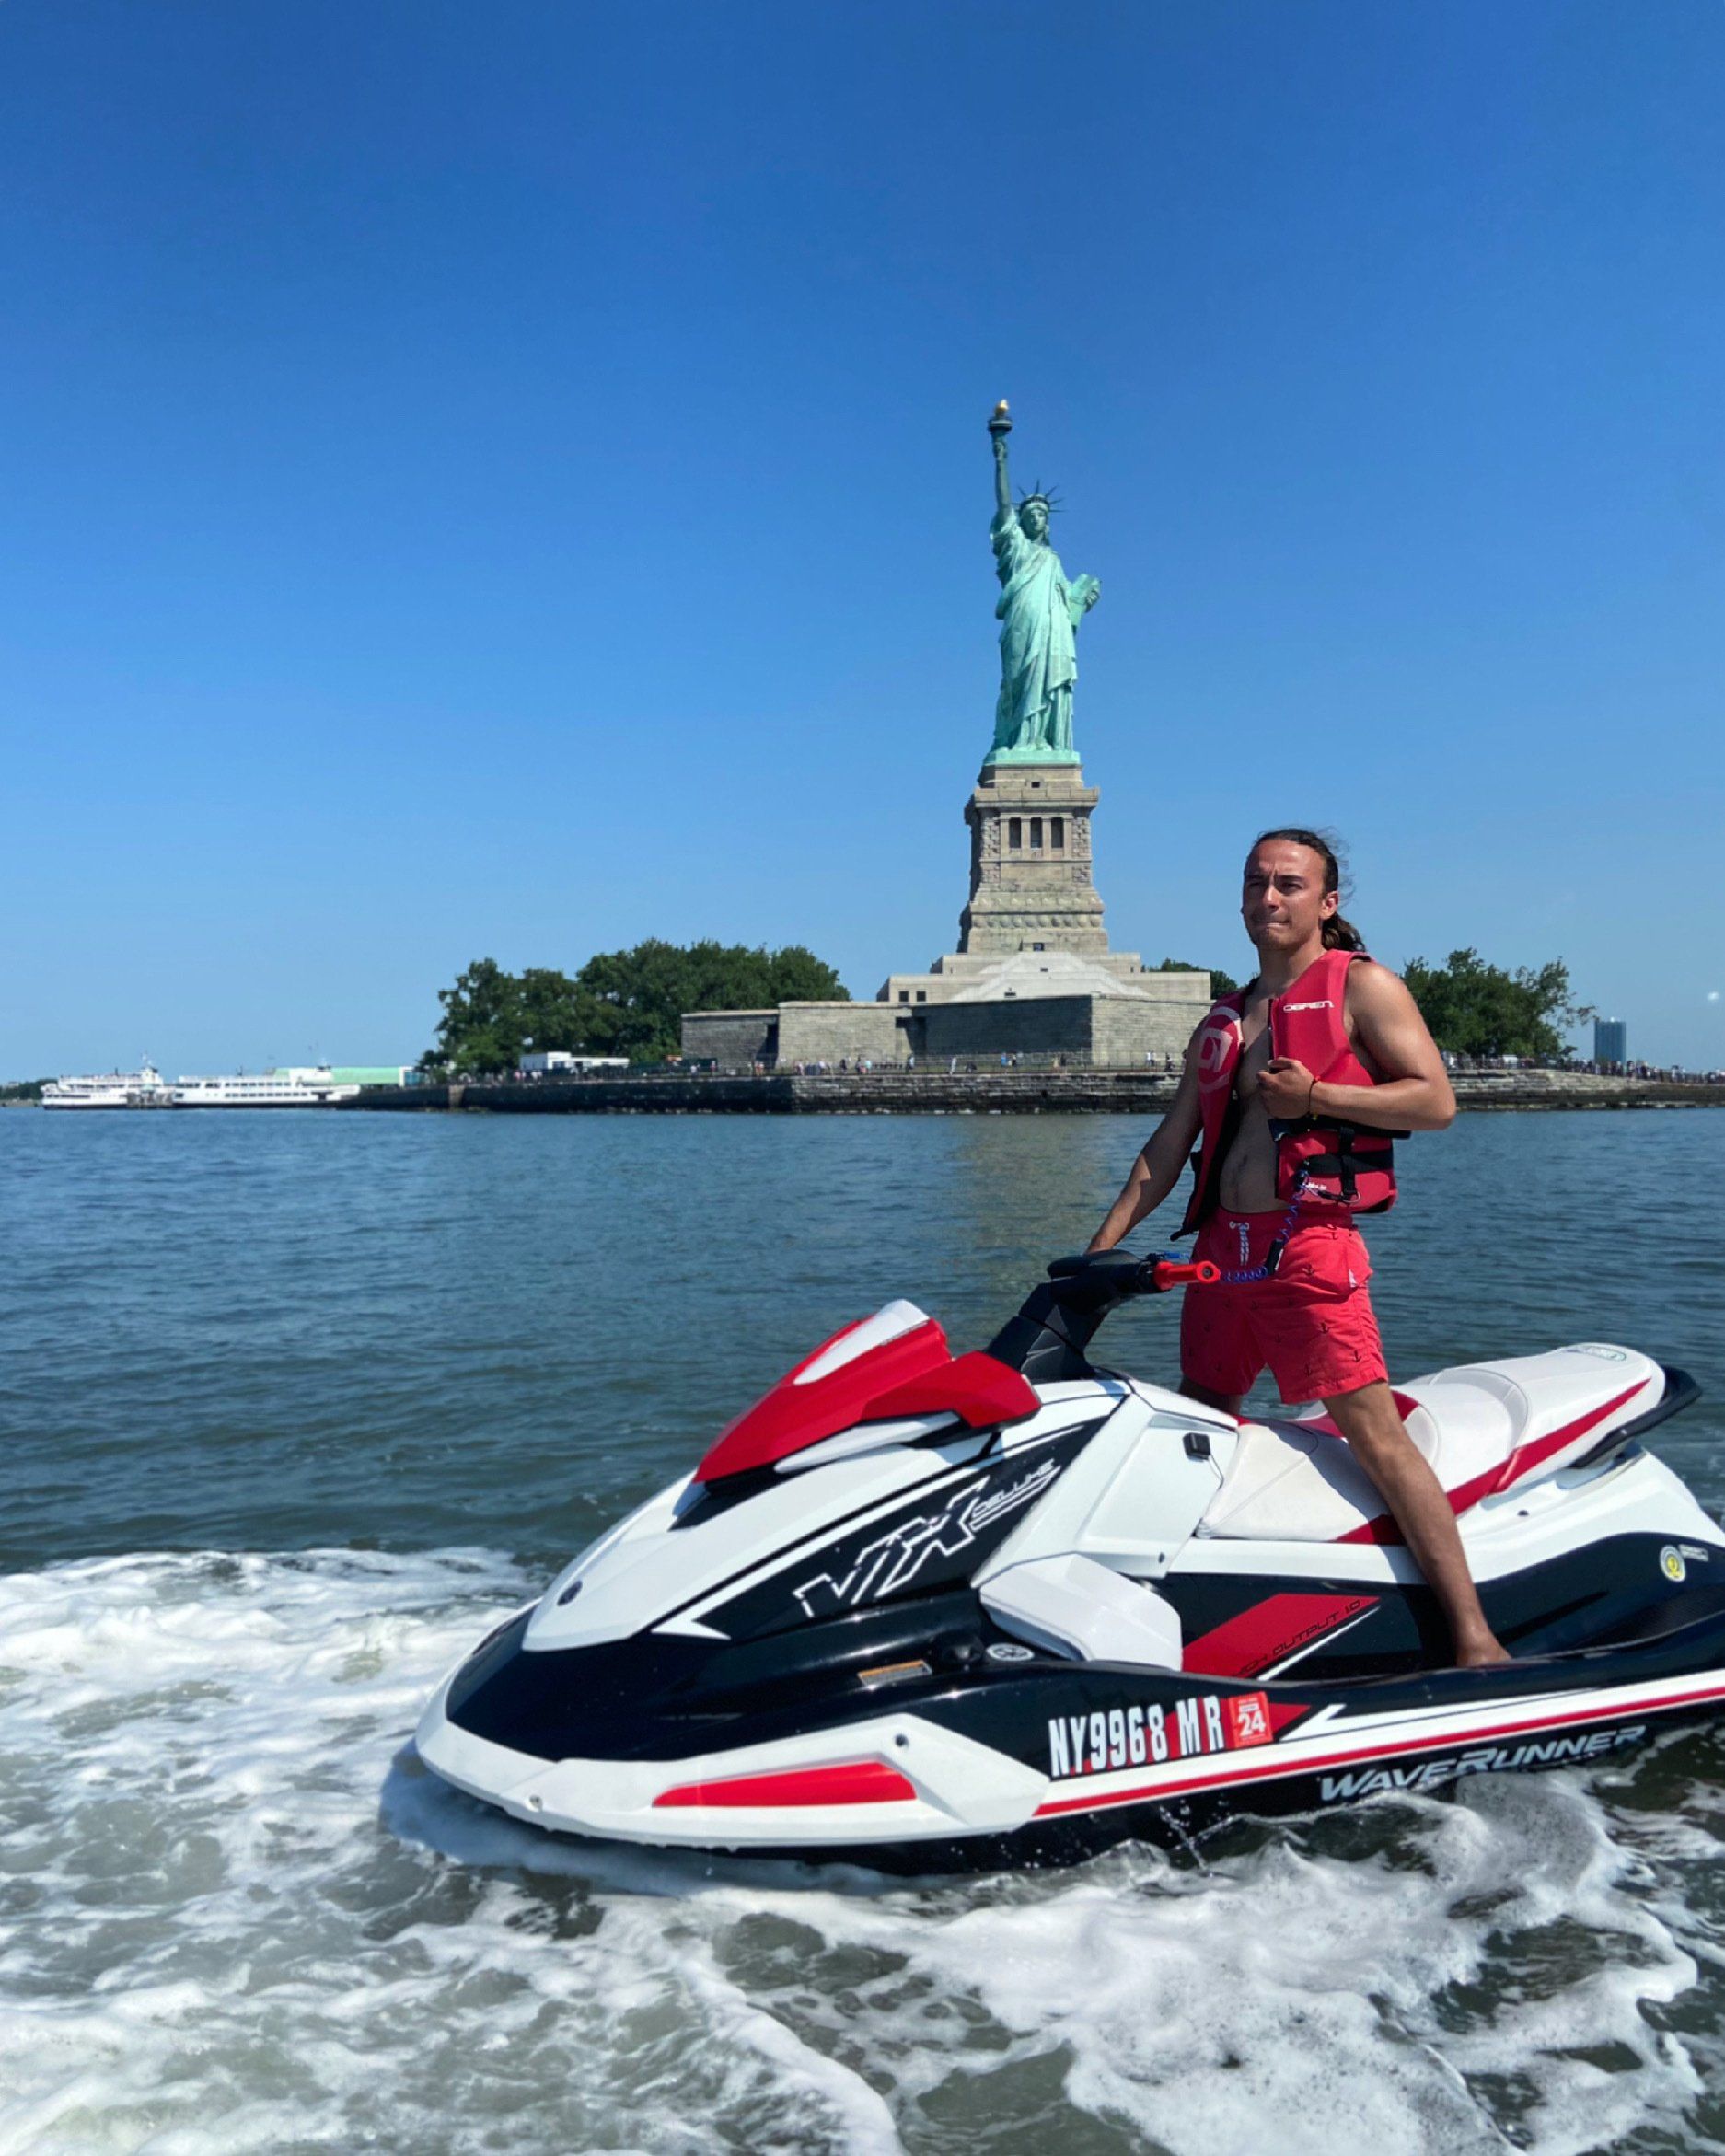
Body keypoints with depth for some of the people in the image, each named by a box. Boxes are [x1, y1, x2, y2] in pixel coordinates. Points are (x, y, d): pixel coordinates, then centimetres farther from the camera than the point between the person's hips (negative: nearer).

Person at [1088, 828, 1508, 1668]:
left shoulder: (1361, 984, 1)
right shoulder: (1224, 1019, 19)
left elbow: (1436, 1100, -7)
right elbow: (1170, 1142, 18)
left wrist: (1314, 1097, -15)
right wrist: (1103, 1242, 12)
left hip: (1310, 1244, -7)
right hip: (1222, 1246, 7)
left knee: (1376, 1433, -12)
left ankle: (1475, 1636, -6)